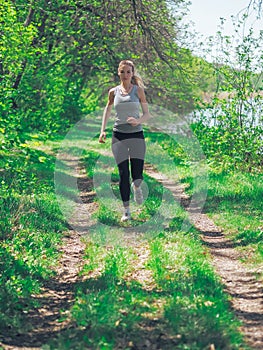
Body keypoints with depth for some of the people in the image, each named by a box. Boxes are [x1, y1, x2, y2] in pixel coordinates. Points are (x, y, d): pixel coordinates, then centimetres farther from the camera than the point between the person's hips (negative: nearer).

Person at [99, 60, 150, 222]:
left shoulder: (138, 90, 2)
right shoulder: (113, 92, 7)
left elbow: (147, 114, 2)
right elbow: (108, 110, 22)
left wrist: (138, 121, -19)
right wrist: (103, 130, 12)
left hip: (136, 134, -1)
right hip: (119, 135, 1)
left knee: (137, 176, -5)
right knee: (123, 174, -4)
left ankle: (137, 187, 33)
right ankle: (126, 211, 7)